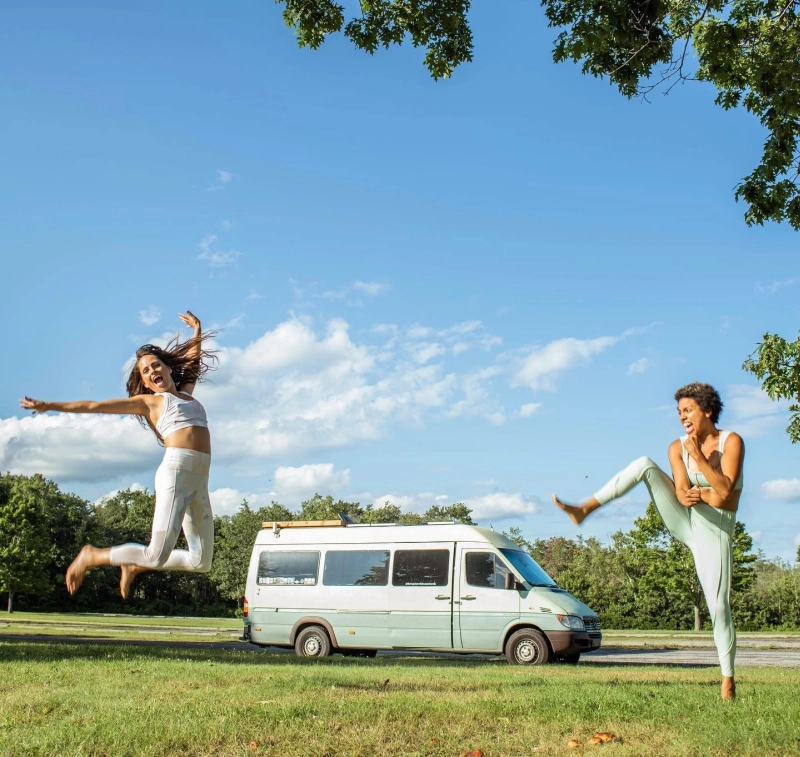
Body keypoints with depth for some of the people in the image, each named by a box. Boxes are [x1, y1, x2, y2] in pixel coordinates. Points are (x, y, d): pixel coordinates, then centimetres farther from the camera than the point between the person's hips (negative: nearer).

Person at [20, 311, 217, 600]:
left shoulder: (186, 392, 25)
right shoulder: (147, 401, 10)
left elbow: (195, 359, 44)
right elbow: (95, 406, 7)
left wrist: (197, 331, 40)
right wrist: (50, 406, 2)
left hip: (200, 481, 6)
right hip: (176, 471, -6)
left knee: (202, 562, 5)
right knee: (157, 556, -15)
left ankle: (135, 565, 25)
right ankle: (92, 557, 9)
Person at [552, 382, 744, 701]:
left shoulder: (731, 441, -7)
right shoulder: (678, 447, 2)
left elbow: (724, 490, -18)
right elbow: (682, 493, -6)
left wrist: (698, 458, -25)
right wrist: (707, 495, -23)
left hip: (714, 532, -3)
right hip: (683, 522, 3)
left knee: (719, 607, -9)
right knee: (645, 465, -17)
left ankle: (728, 679, 8)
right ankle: (584, 509, -22)